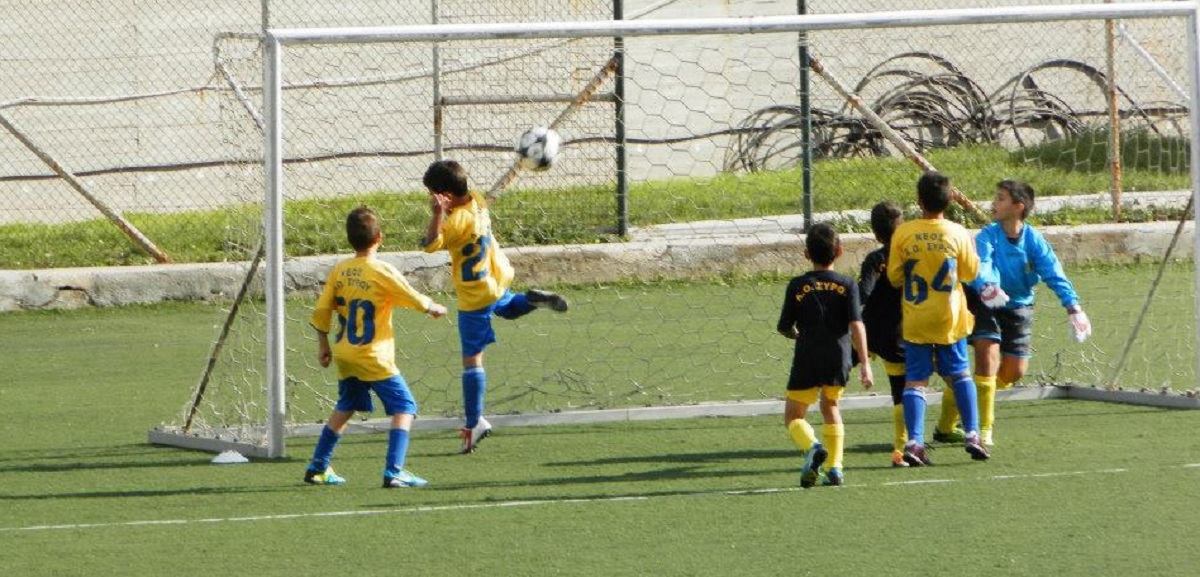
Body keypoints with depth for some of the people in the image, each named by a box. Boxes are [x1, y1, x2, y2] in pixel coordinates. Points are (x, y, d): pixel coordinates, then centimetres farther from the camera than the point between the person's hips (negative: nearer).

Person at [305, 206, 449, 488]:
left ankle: (317, 467, 27)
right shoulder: (383, 272, -14)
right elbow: (416, 300, -5)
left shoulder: (339, 271, 2)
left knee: (345, 408, 24)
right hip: (374, 358, -6)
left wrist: (323, 345, 17)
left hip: (344, 356, 6)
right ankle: (394, 472, -13)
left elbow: (321, 311, 5)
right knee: (404, 407, -1)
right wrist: (435, 308, 17)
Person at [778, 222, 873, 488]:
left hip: (807, 359, -2)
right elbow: (856, 324, -8)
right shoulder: (847, 285, 2)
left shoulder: (797, 286, 1)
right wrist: (864, 363, -10)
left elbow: (784, 327, 4)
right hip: (838, 358, 2)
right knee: (830, 407, 25)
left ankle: (812, 447, -25)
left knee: (793, 415, 7)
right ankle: (835, 467, 15)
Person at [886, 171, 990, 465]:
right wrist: (972, 250, 21)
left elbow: (894, 277, -3)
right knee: (960, 375, 16)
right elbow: (971, 272, 4)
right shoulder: (958, 233, -7)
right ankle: (972, 434, 10)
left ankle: (914, 442, -11)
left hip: (915, 318, -1)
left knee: (915, 380, 2)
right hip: (949, 319, 1)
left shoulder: (903, 233, -9)